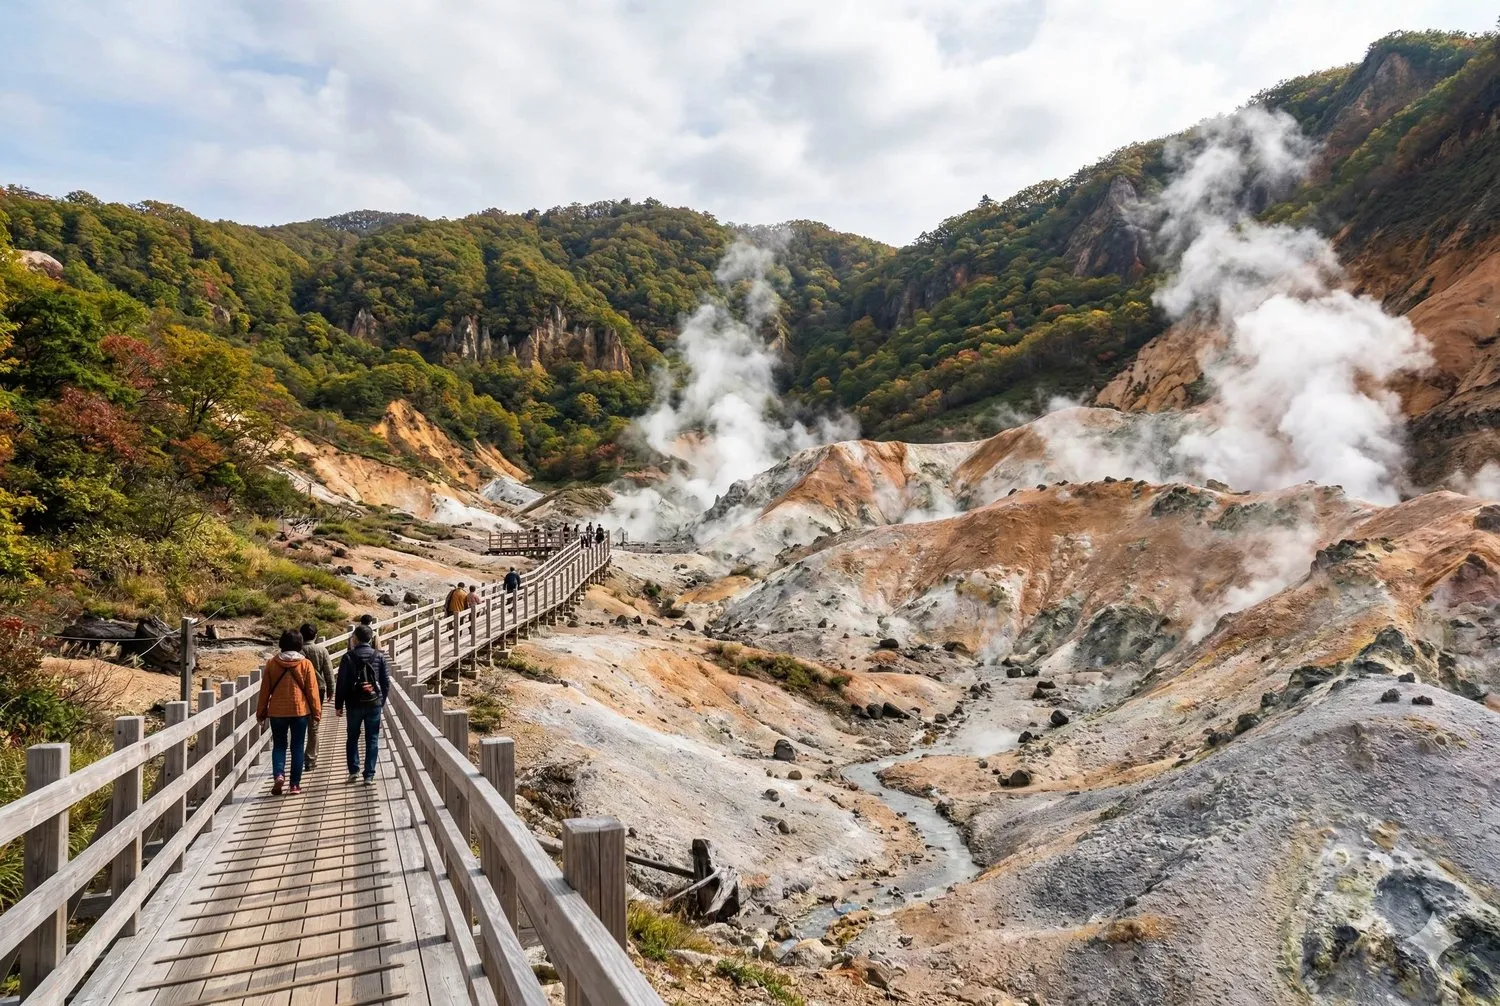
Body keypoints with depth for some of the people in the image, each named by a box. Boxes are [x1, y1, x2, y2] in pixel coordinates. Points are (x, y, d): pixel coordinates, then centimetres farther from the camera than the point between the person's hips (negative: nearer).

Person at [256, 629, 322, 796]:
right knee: (297, 747, 7)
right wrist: (316, 712, 5)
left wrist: (261, 712, 13)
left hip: (277, 711, 1)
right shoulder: (305, 664, -7)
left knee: (279, 745, 13)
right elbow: (312, 690, -4)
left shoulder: (272, 663, -3)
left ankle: (278, 775, -9)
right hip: (300, 711, -1)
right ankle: (295, 784, 8)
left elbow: (265, 690, 3)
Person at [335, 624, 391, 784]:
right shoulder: (379, 656, 0)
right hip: (374, 704, 1)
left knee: (352, 737, 17)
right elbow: (386, 681, 3)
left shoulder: (348, 657, -6)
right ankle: (369, 775, 3)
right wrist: (383, 700, 14)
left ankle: (353, 770, 11)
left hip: (354, 704, -1)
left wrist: (338, 705, 3)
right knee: (372, 739, 5)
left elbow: (341, 683, -5)